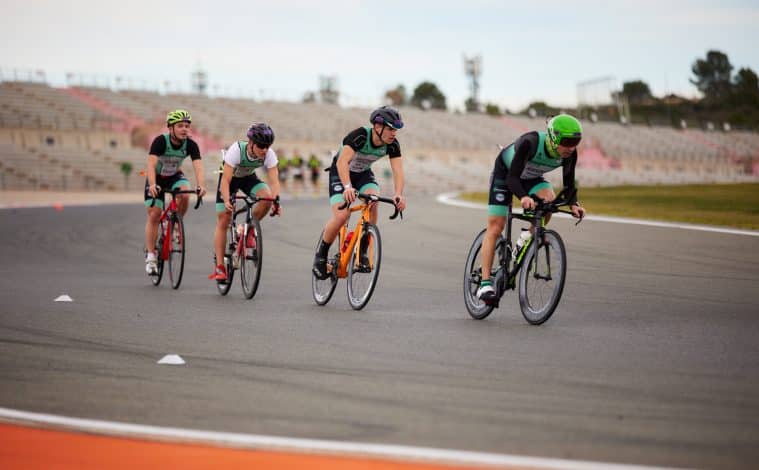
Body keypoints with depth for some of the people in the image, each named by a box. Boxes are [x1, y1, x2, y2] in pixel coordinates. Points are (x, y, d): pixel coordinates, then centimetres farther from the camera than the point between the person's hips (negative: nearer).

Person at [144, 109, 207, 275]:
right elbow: (151, 165, -39)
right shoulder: (160, 141, -28)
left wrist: (201, 185, -50)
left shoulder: (191, 145, -20)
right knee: (154, 215, -10)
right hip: (157, 178, -2)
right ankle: (150, 255, -1)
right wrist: (152, 185, -55)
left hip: (175, 176, 2)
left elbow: (198, 167, -31)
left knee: (184, 195, -30)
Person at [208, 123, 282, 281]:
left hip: (248, 178, 3)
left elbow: (274, 180, -29)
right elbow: (225, 180, -37)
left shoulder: (269, 155, -27)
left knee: (267, 197, -27)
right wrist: (227, 201, -51)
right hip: (230, 177, -3)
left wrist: (276, 201, -46)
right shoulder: (236, 150, -36)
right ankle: (219, 267, -5)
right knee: (223, 221, -9)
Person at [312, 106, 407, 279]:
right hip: (340, 173, -4)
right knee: (342, 216, -22)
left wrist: (398, 194, -46)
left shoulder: (392, 145, -18)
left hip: (363, 173, 4)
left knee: (373, 204, -26)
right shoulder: (359, 135, -33)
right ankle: (321, 255, -1)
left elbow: (398, 170, -27)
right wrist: (347, 187, -60)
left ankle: (363, 252, -12)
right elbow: (342, 162, -44)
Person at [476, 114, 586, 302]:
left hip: (531, 178, 4)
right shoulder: (530, 143, -39)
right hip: (504, 173, -4)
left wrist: (573, 204, -33)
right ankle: (485, 283, -10)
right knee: (495, 227, -11)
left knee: (549, 200, -27)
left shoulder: (569, 154, -24)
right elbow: (512, 177, -39)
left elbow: (569, 183, -14)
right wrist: (523, 197, -57)